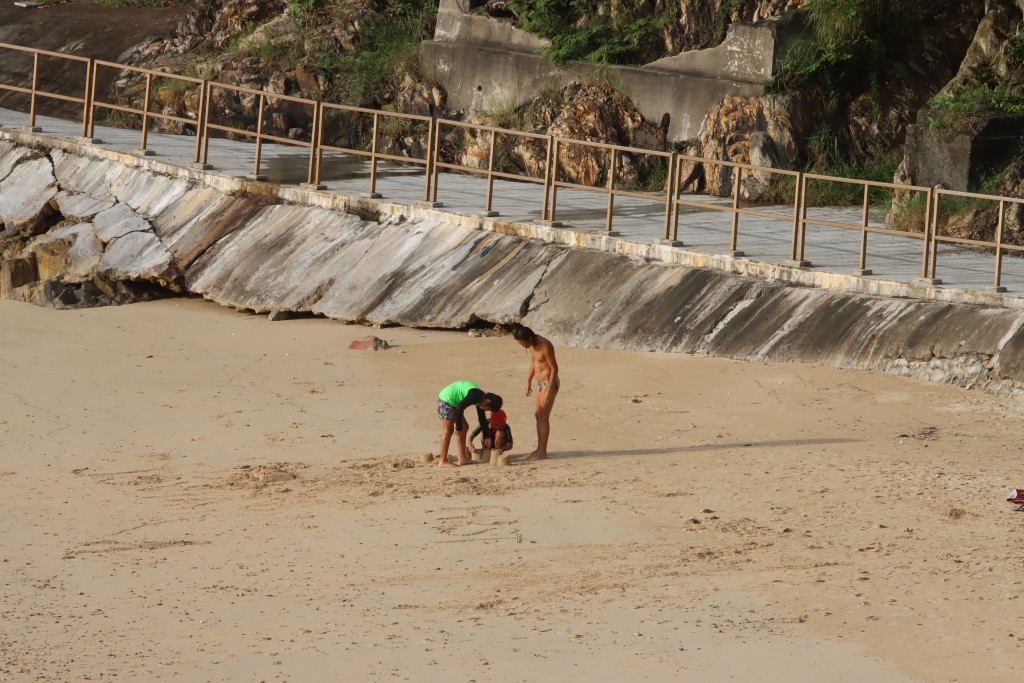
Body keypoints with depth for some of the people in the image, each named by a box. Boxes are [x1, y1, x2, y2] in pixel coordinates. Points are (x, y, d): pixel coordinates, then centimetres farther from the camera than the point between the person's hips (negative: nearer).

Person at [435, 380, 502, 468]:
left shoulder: (480, 399, 10)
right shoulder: (476, 395, -22)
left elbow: (482, 419, 20)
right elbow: (460, 406, -29)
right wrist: (458, 426, -19)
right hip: (446, 399, -11)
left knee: (464, 427, 11)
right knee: (448, 430, -12)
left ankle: (462, 458, 12)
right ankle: (442, 461, -14)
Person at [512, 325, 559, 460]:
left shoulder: (545, 346, -24)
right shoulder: (531, 345, 2)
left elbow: (554, 368, -21)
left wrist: (549, 390, -22)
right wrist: (529, 381, 17)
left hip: (549, 383, -9)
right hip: (540, 383, 9)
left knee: (543, 416, -8)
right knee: (538, 415, 10)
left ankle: (542, 451, -4)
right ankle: (540, 449, 16)